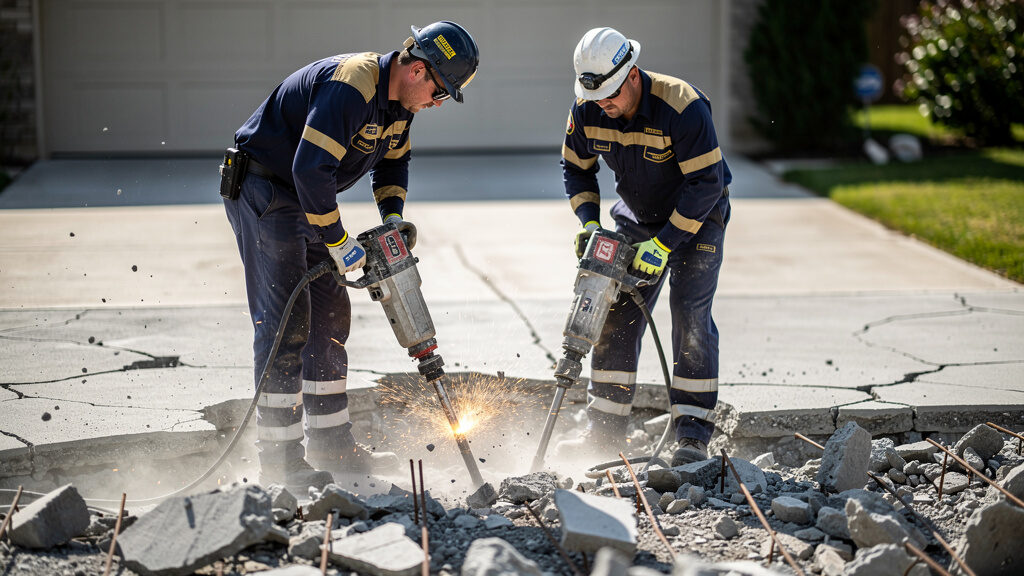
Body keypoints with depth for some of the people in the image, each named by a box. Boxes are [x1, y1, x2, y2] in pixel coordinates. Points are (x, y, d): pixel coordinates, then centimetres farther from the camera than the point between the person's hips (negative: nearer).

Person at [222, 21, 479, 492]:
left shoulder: (401, 101, 3)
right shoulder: (351, 86, -28)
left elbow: (393, 159, 20)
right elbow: (312, 170, -34)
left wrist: (393, 217, 3)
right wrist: (340, 244, -26)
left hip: (302, 200, 10)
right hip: (260, 189, -10)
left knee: (329, 318, 10)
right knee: (286, 324, -11)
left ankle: (330, 442, 19)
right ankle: (280, 461, -6)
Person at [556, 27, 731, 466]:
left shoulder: (682, 107, -32)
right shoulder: (587, 112, -14)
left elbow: (705, 183, -29)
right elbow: (576, 168, 3)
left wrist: (663, 245, -29)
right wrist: (588, 221, -12)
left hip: (698, 219, -5)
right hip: (637, 219, 5)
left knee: (690, 315, -15)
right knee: (617, 317, 0)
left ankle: (693, 436, -11)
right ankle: (605, 432, 7)